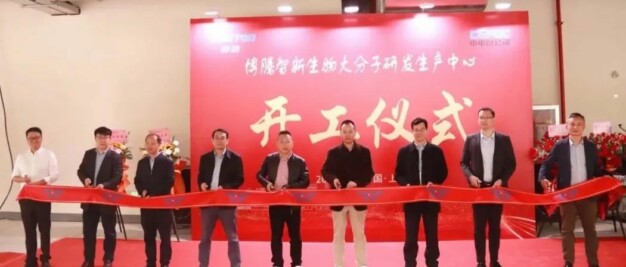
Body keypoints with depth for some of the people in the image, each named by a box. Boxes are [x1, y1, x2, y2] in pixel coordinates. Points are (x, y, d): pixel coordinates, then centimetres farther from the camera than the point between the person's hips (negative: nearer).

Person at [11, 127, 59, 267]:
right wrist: (23, 179, -12)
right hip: (25, 197, 3)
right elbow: (14, 176, 10)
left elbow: (54, 176, -8)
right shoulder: (21, 157, 8)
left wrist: (37, 183, -20)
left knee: (44, 229, 4)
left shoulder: (49, 155, -2)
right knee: (29, 229, 7)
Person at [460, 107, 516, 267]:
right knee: (479, 227, 2)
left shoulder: (504, 139, 2)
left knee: (495, 226, 8)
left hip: (497, 187, 0)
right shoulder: (471, 140, 3)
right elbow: (463, 162, 6)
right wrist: (470, 176, -12)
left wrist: (502, 180, -11)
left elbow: (511, 164, 3)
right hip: (478, 188, 0)